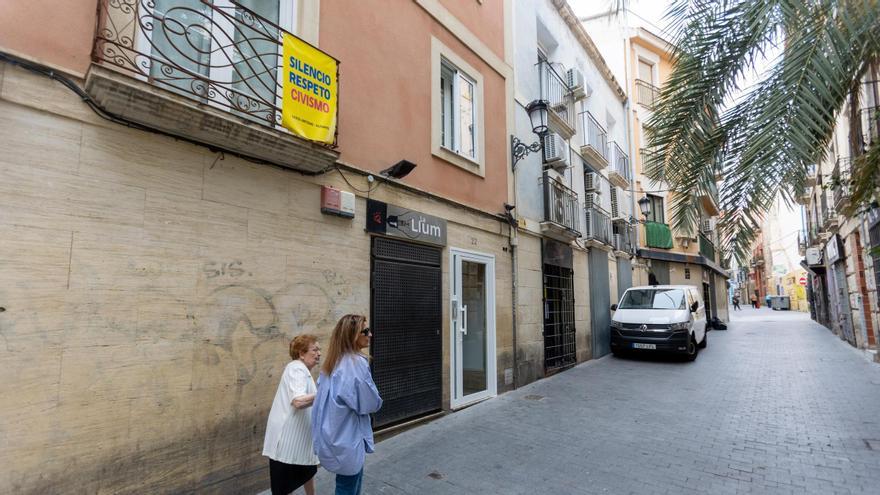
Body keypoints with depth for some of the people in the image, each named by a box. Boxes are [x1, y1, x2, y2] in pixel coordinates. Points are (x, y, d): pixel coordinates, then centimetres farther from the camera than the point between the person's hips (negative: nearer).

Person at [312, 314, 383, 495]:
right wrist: (375, 401, 4)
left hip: (334, 436, 8)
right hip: (347, 438, -8)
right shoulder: (357, 362, -21)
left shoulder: (333, 361, 6)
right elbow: (371, 403, -16)